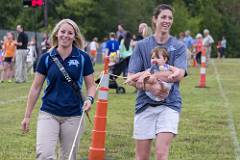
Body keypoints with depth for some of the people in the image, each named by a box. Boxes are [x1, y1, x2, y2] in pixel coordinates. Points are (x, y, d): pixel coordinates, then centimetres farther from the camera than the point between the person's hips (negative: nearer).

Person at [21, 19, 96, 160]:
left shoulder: (83, 58, 0)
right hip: (48, 113, 0)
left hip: (73, 115, 0)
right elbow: (36, 88, 7)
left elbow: (91, 85, 7)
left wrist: (90, 99, -15)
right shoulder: (46, 58, 1)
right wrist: (27, 116, 8)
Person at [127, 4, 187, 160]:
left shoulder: (179, 46, 4)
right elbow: (132, 79, -2)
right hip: (145, 103, 2)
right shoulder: (142, 45, 5)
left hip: (169, 103, -1)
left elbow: (178, 74, -12)